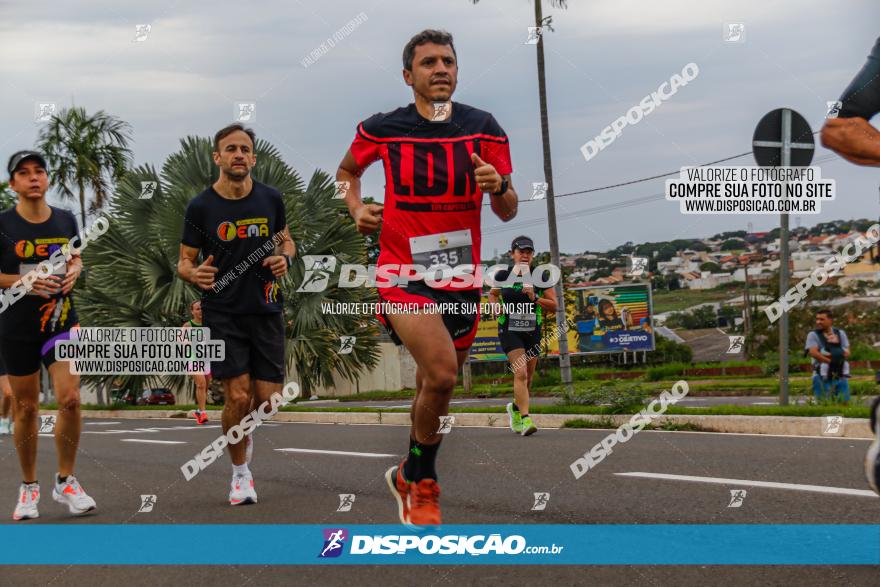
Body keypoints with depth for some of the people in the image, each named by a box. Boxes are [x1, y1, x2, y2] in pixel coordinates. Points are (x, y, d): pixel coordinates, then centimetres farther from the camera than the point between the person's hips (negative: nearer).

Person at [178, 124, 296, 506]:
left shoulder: (270, 199, 4)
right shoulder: (201, 207, -4)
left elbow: (286, 240, 19)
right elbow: (184, 262, 4)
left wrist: (285, 258, -4)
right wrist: (194, 273, -21)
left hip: (266, 311, 3)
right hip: (222, 313, -3)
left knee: (268, 400, -2)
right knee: (238, 397, -13)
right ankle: (240, 473, 8)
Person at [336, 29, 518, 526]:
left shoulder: (485, 128, 1)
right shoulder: (382, 130, -3)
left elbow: (509, 213, 4)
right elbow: (347, 171, 18)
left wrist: (499, 187, -18)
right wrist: (358, 209, -1)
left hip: (463, 278, 4)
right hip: (404, 274, -4)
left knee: (436, 388, 14)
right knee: (441, 372, -24)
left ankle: (409, 477, 39)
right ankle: (424, 484, -4)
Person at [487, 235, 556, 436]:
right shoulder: (503, 276, -2)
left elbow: (553, 305, -1)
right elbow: (492, 294, 17)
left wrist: (535, 298, -18)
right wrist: (496, 306, -4)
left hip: (532, 332, 3)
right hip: (510, 330, -3)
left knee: (528, 376, 13)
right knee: (520, 373, -19)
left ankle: (515, 408, 40)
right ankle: (525, 419, -22)